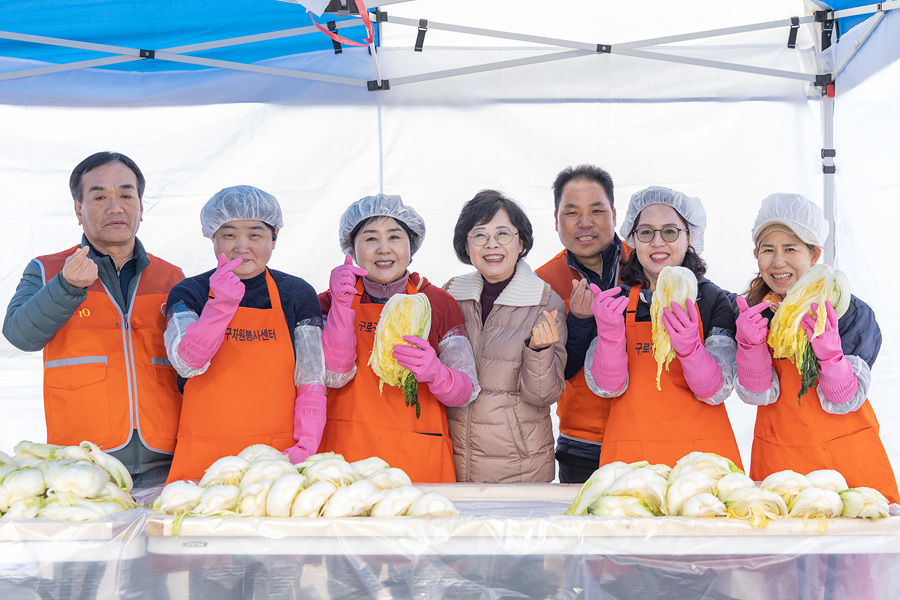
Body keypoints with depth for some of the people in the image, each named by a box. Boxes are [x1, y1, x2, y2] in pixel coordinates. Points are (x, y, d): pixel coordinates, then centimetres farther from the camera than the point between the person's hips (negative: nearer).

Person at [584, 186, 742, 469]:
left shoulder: (712, 300, 1)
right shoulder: (617, 301, 4)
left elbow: (717, 392, -7)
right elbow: (606, 387, -5)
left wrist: (688, 346, -24)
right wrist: (609, 331, -20)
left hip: (701, 453, -1)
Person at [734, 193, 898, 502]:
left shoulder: (852, 312, -8)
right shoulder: (750, 312, -1)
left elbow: (845, 401, -13)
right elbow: (757, 394, -8)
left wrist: (829, 349, -30)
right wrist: (749, 343, -25)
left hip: (847, 458, -1)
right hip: (778, 461, 1)